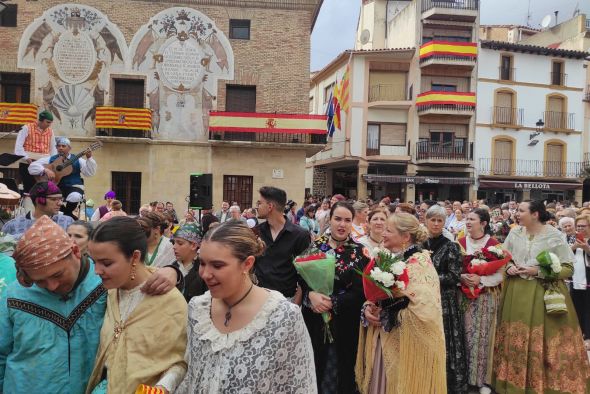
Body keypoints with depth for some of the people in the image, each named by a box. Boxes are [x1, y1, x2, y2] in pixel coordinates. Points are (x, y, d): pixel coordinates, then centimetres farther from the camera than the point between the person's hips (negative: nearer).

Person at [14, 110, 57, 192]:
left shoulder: (50, 131, 11)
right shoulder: (27, 128, -4)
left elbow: (53, 148, 17)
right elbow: (18, 145, -8)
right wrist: (26, 158, -19)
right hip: (27, 164, -4)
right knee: (29, 188, -4)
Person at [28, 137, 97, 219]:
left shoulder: (77, 160, 9)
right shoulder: (51, 159, 12)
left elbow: (90, 173, -1)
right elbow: (32, 167, 5)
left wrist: (89, 158, -14)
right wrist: (45, 170, -13)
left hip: (73, 187, -2)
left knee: (75, 197, -37)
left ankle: (66, 214, -2)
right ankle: (68, 215, -8)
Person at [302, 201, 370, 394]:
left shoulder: (360, 251, -5)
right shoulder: (315, 244, 0)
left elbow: (360, 292, -8)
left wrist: (331, 302, -18)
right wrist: (311, 295, -20)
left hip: (344, 323, -1)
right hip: (313, 319, 2)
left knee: (340, 368, 12)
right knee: (314, 365, 13)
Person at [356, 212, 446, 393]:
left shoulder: (420, 264, -15)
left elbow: (425, 310, -24)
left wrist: (386, 314, -17)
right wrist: (367, 308, -7)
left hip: (406, 344, -6)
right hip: (381, 340, 6)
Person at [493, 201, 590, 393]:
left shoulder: (555, 236, -8)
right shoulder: (514, 233, 4)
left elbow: (568, 268, -7)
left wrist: (538, 271, -17)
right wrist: (509, 267, -7)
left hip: (544, 294, -3)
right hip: (516, 293, 4)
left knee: (544, 341, -1)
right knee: (515, 339, 8)